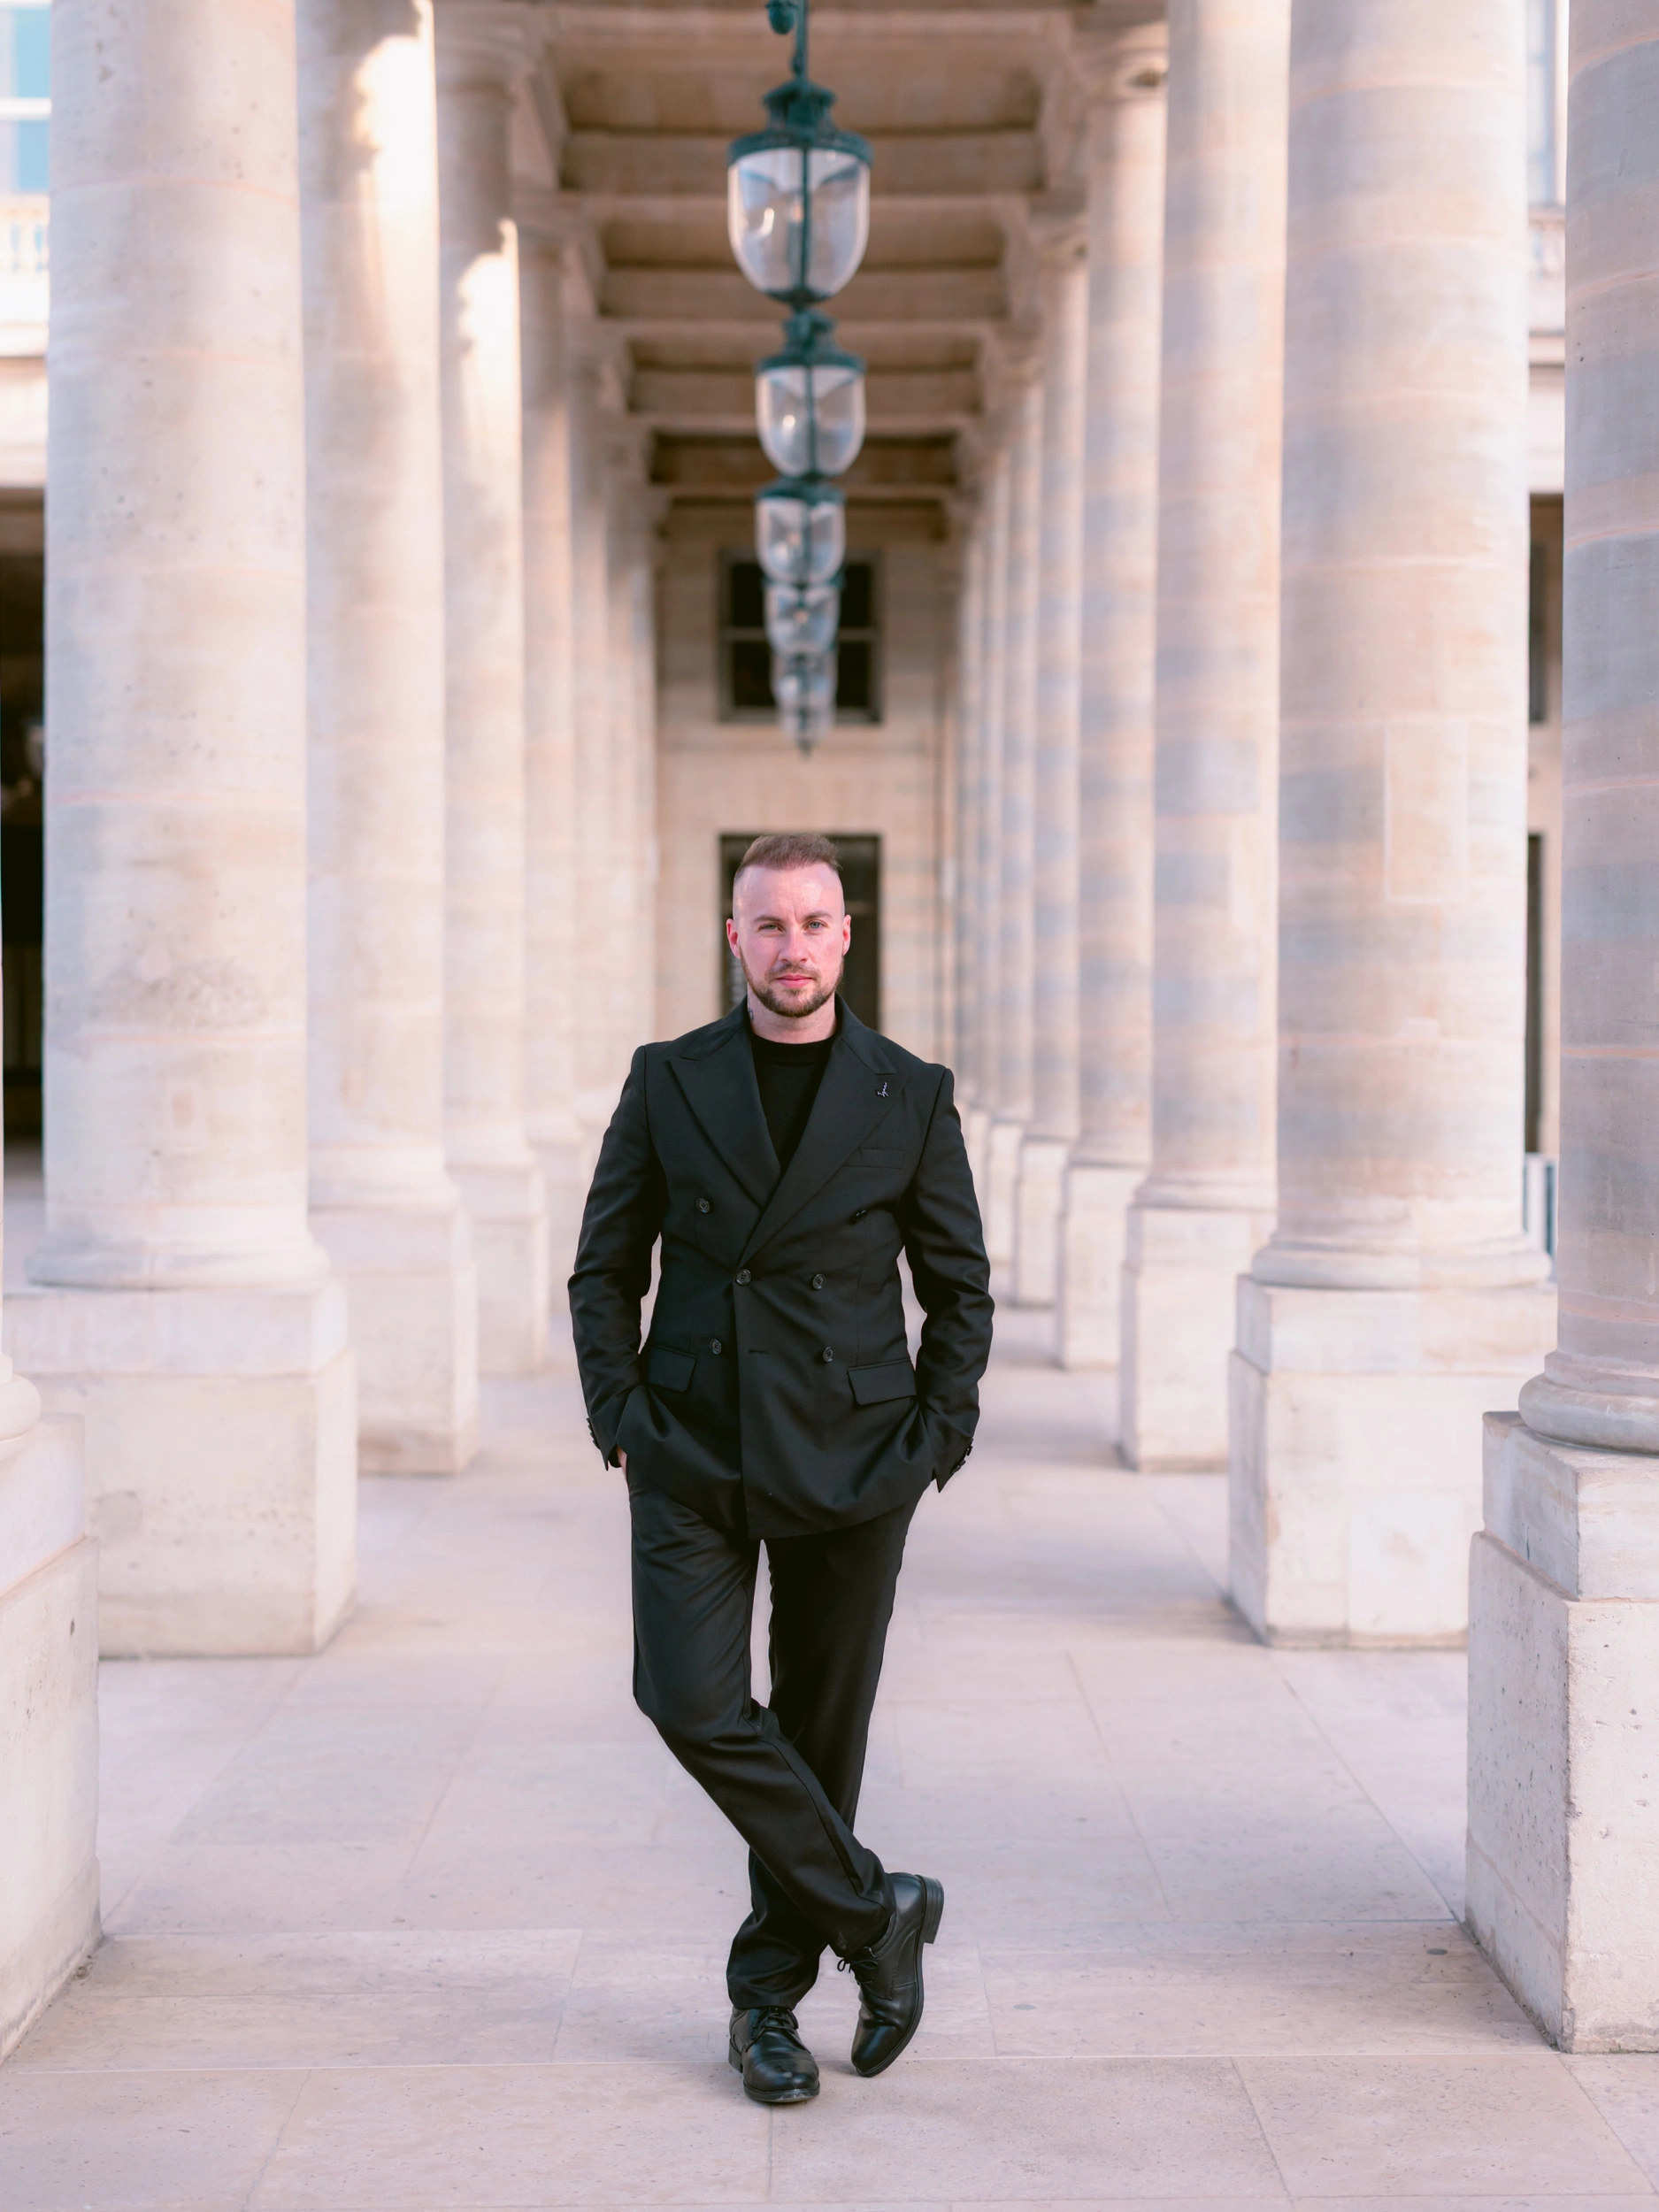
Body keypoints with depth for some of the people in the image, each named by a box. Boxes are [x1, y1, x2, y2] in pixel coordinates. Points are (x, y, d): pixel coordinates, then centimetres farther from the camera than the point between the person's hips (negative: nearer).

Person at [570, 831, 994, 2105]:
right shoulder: (669, 1083, 4)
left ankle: (771, 1988, 23)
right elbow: (606, 1267, 9)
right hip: (691, 1452, 1)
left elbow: (960, 1285, 8)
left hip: (847, 1462, 0)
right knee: (693, 1703, -14)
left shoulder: (911, 1096, 2)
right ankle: (874, 1913, 4)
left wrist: (936, 1440, 0)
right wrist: (621, 1418, -2)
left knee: (823, 1729, 6)